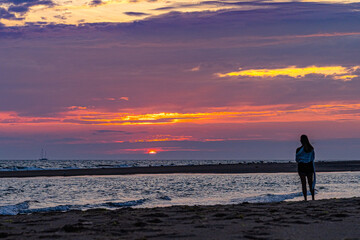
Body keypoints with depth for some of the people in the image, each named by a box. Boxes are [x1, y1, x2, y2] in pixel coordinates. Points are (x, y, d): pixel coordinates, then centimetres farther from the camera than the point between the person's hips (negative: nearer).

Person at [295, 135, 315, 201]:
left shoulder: (299, 150, -14)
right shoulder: (311, 148, -1)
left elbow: (297, 160, -4)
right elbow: (313, 158, 10)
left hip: (302, 166, -4)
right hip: (310, 166, 4)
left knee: (304, 184, 1)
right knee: (311, 183, 14)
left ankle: (305, 199, -2)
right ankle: (313, 198, 17)